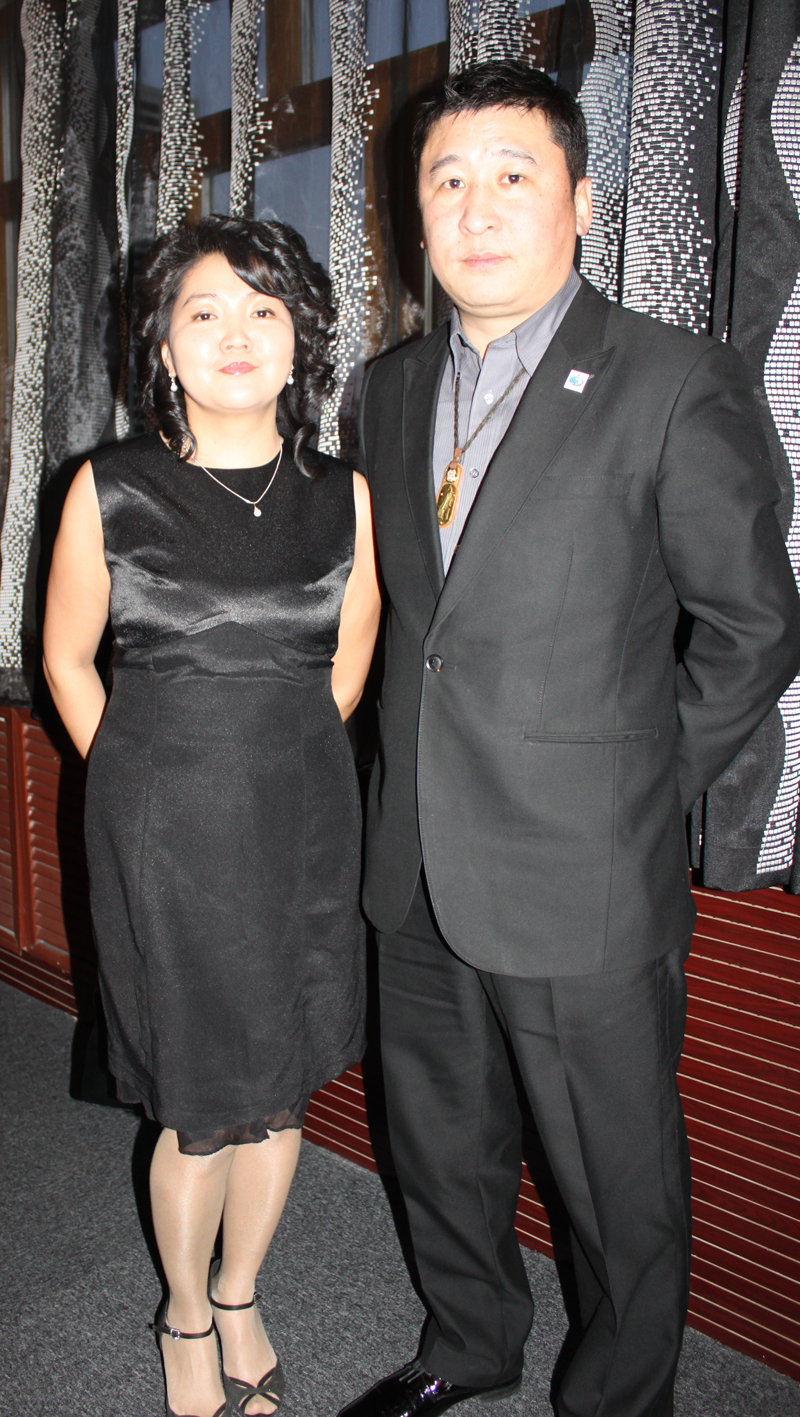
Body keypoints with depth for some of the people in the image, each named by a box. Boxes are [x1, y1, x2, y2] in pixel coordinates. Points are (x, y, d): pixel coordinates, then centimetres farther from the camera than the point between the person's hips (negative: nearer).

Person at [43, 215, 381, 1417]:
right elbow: (67, 659, 4)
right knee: (201, 1108, 9)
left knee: (283, 1088, 14)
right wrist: (145, 784, 6)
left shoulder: (343, 498, -1)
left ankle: (239, 1299, 41)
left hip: (304, 830, 3)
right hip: (165, 835, -2)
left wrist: (282, 773, 12)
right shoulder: (111, 491, -7)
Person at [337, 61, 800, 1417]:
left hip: (582, 888, -5)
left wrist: (641, 789, -4)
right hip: (418, 873, 6)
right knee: (440, 1151, 23)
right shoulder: (391, 390, 8)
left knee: (620, 1189, 14)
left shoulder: (677, 381, -10)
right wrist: (420, 779, 9)